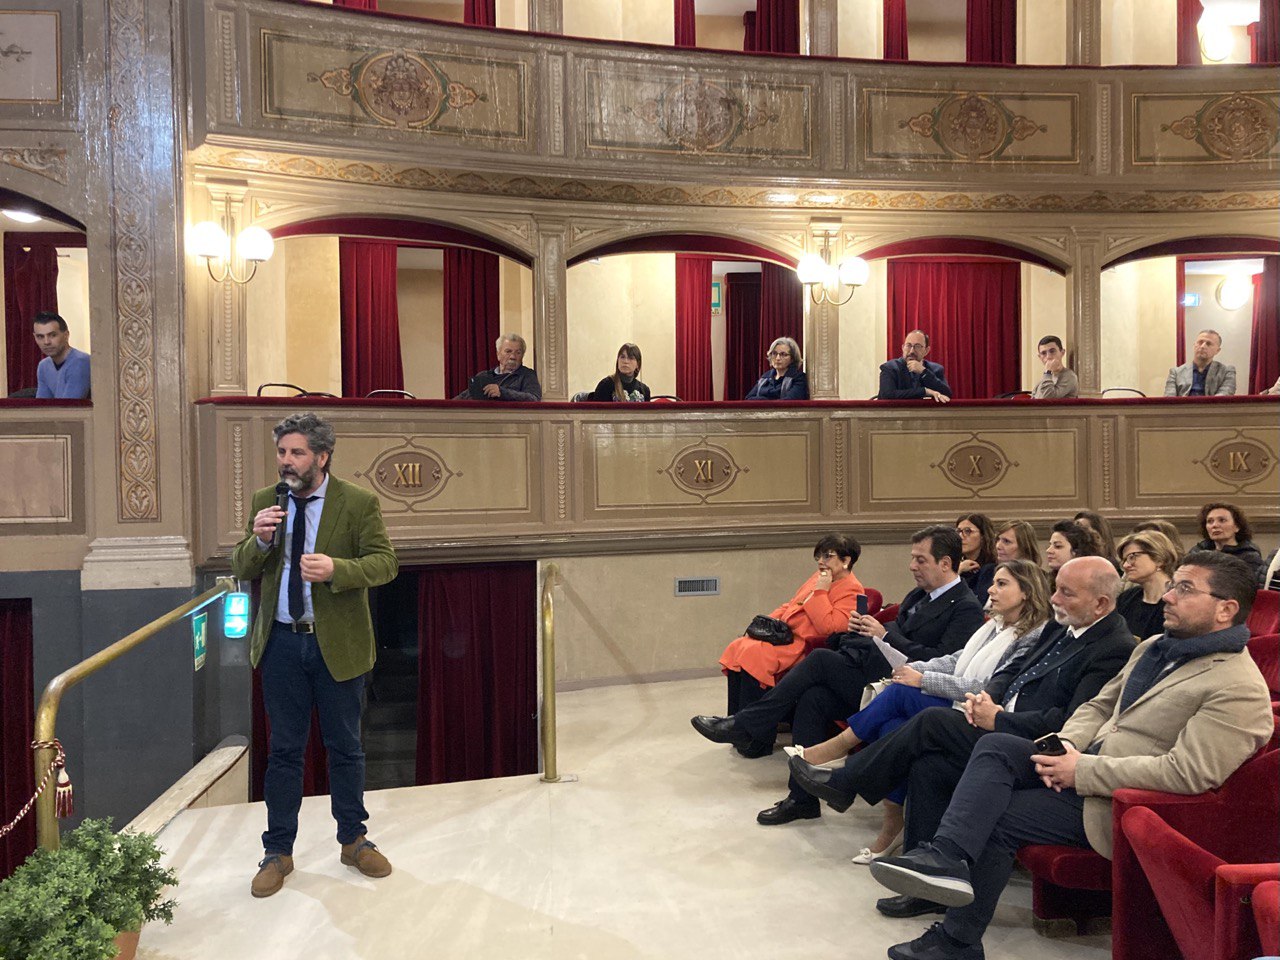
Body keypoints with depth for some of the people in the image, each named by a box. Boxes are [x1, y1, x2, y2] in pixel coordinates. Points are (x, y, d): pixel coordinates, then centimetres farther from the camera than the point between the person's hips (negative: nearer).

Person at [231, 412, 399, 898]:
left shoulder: (358, 502, -7)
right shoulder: (265, 501, 4)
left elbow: (384, 562, -11)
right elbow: (241, 570, 5)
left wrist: (336, 569, -28)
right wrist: (259, 541, -17)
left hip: (337, 642, -2)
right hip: (281, 642, 2)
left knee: (345, 747, 11)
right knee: (283, 750, 11)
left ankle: (353, 840, 29)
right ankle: (278, 851, 24)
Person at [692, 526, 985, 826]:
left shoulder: (966, 608, -7)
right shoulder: (918, 596, 21)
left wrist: (886, 636, -16)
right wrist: (867, 629, 2)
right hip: (869, 670, 8)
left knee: (820, 659, -20)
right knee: (813, 698, -17)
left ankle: (743, 725, -12)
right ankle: (802, 798, -10)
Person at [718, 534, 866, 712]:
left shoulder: (851, 591, -8)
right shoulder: (819, 577, 19)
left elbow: (827, 627, -20)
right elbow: (789, 606, 25)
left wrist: (820, 591, -15)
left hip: (803, 646, -9)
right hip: (784, 635, 9)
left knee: (753, 654, -28)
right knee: (737, 648, -10)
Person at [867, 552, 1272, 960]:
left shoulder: (1240, 689, -15)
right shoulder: (1154, 647, 14)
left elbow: (1188, 773, -25)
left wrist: (1083, 770, -23)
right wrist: (1066, 744, -3)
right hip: (1083, 762, 8)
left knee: (997, 818, -17)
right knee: (995, 746, -16)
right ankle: (946, 856, -29)